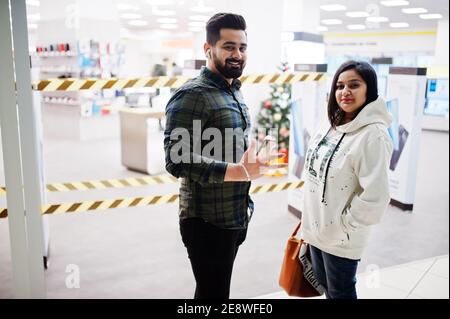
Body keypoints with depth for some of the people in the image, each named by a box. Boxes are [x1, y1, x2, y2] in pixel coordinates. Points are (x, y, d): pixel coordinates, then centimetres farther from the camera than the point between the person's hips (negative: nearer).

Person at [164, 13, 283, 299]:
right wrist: (241, 171, -33)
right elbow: (178, 160, -27)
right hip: (207, 222, -8)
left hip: (235, 218, 8)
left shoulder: (235, 93, 11)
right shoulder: (192, 95, -17)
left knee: (212, 290, 23)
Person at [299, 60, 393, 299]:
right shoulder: (331, 124, 3)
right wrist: (310, 219, 13)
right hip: (316, 227, 8)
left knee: (340, 292, 12)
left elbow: (374, 198, -26)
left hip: (340, 237, -7)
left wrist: (344, 225, -15)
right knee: (324, 284, 25)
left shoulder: (373, 135, -23)